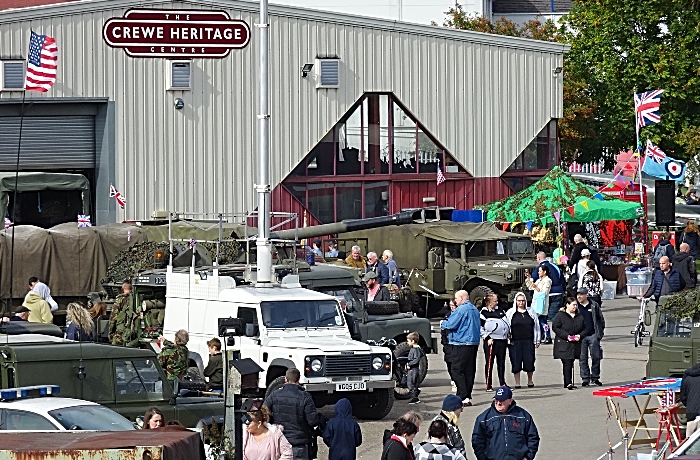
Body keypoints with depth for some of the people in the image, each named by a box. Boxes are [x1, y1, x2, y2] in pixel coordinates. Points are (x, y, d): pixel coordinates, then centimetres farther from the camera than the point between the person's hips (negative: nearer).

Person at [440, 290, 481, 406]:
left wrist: (443, 324, 6)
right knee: (470, 371, 11)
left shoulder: (461, 309, -13)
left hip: (462, 344, -9)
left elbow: (451, 324, -16)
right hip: (474, 343, 9)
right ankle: (468, 396, 13)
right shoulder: (474, 309, 15)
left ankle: (463, 396, -14)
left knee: (457, 371, -6)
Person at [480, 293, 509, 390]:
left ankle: (502, 383, 17)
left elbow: (507, 323, 22)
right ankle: (489, 385, -2)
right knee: (489, 363, -5)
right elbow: (480, 328, -7)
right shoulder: (484, 313, -4)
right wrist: (487, 338, -14)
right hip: (490, 341, -6)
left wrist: (507, 334, 12)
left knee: (501, 362, 9)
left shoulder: (500, 311, 13)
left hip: (502, 340, 6)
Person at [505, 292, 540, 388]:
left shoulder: (531, 312, 12)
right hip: (515, 342, -1)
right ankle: (517, 383, 7)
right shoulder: (510, 313, 7)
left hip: (528, 341, 1)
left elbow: (536, 326, 14)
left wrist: (537, 340, 11)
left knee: (529, 361, 0)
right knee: (516, 362, -1)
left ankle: (530, 381, 18)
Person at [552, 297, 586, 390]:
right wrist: (566, 336, -18)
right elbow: (555, 327, -9)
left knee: (571, 363, 7)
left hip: (575, 344, 5)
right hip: (564, 344, -5)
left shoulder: (579, 317, 12)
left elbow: (584, 329, 17)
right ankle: (568, 383, -18)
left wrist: (580, 335, -5)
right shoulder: (560, 315, -3)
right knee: (567, 363, -13)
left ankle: (567, 382, 12)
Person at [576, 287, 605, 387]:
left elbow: (601, 319, 12)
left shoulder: (594, 305, 5)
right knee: (582, 359, 1)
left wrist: (600, 332, 6)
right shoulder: (576, 306, 5)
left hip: (593, 335, 0)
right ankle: (585, 379, 7)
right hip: (581, 336, 0)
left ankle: (595, 377, 13)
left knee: (596, 357, 2)